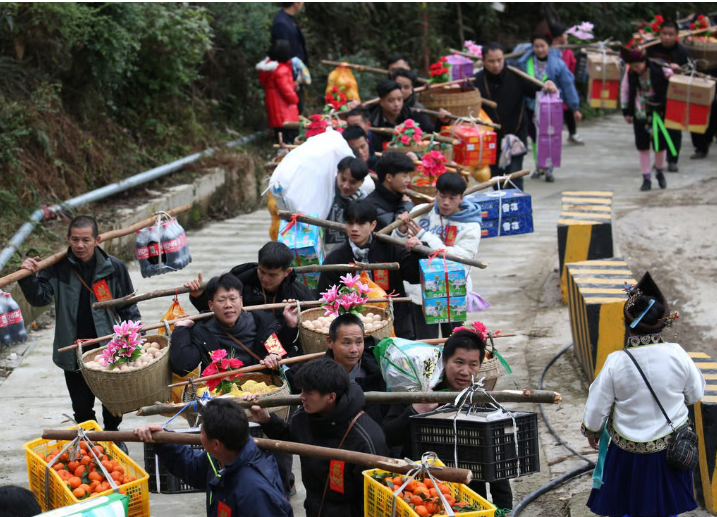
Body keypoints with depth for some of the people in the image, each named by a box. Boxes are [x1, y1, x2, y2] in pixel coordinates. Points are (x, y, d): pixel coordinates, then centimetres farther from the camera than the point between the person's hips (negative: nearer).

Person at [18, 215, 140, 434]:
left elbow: (128, 306, 5)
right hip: (73, 352, 0)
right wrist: (29, 277, -26)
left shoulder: (114, 267, -3)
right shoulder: (58, 268, -4)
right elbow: (39, 298, -10)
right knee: (82, 407, 10)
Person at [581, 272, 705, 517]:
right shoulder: (677, 354, -16)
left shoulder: (616, 362, -19)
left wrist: (591, 431, 12)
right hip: (670, 448, 1)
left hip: (628, 449, -1)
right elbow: (695, 394, -1)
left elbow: (597, 405, -8)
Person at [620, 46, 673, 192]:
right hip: (639, 114, 2)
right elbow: (624, 91, 8)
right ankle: (646, 178, 12)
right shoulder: (630, 73, -5)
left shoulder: (659, 70, -15)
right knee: (642, 146, 3)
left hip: (658, 112, -2)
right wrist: (626, 111, 7)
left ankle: (660, 172, 29)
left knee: (660, 144, 5)